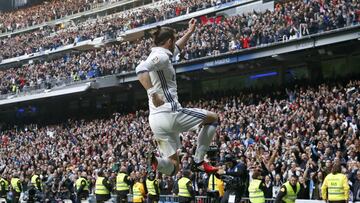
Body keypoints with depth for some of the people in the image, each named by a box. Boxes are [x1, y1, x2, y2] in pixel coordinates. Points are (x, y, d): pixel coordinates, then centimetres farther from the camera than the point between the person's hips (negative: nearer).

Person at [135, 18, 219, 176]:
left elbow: (176, 48, 43)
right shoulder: (161, 56, -8)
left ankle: (156, 161, -24)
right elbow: (141, 69, -28)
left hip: (156, 120, 9)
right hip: (170, 114, -9)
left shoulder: (158, 55, 21)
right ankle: (198, 162, 10)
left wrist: (190, 32, 48)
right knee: (212, 118, 16)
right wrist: (153, 94, -30)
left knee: (172, 167, 9)